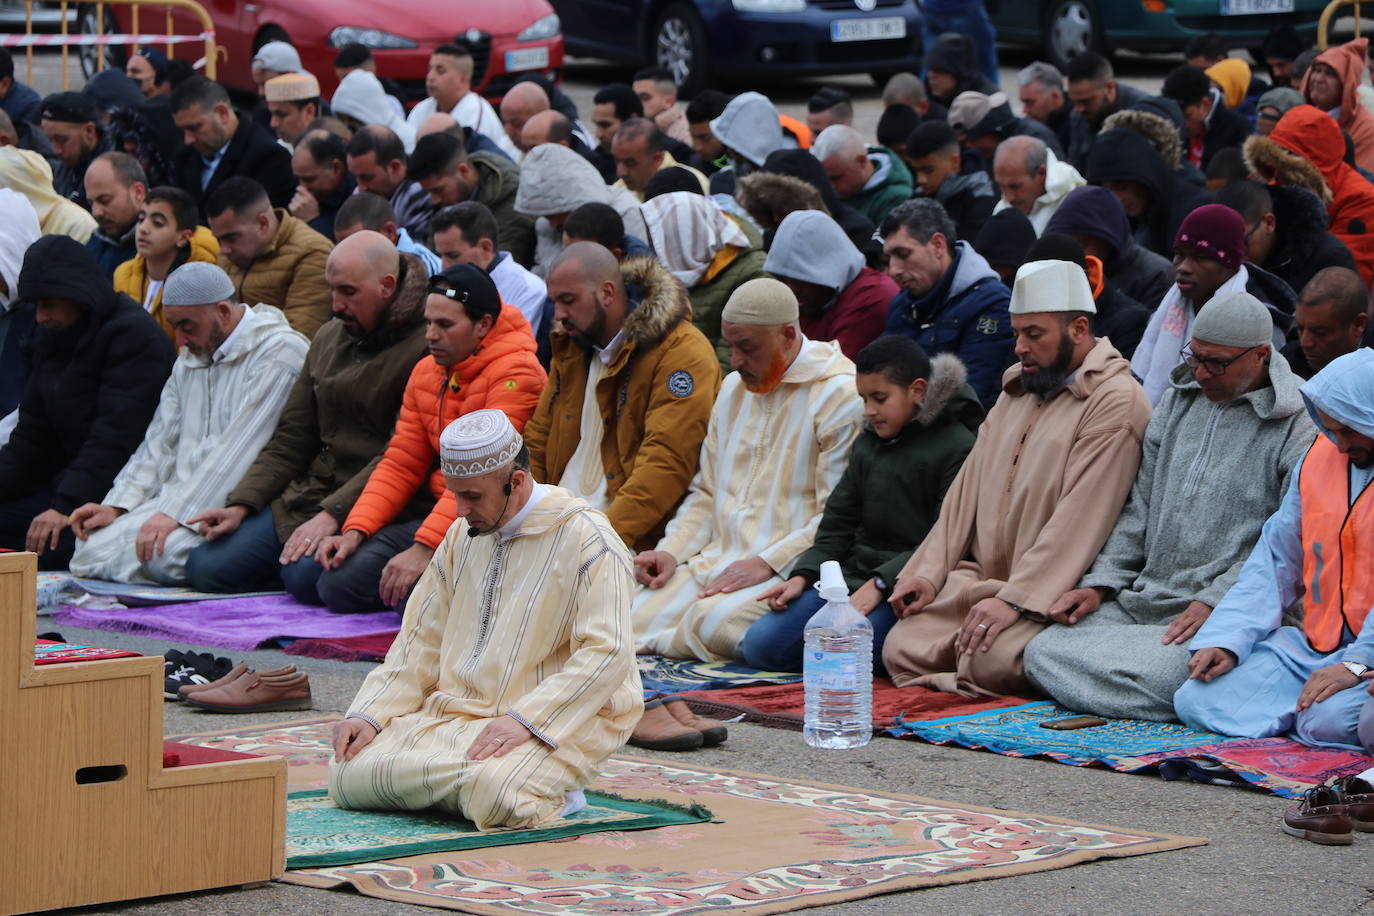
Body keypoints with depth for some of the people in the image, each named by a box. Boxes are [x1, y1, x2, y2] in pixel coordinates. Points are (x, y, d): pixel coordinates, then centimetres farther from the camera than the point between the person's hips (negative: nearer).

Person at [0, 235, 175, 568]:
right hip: (66, 481, 9)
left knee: (52, 547, -33)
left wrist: (66, 506, -28)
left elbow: (115, 438, -22)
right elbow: (32, 432, 16)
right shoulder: (51, 338, 14)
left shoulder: (135, 335, -14)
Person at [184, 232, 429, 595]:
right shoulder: (328, 340, 16)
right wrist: (240, 505, 4)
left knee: (305, 575, -33)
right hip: (308, 494, 8)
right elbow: (290, 440, 17)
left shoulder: (423, 347, -11)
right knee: (207, 567, -7)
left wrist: (332, 514, -22)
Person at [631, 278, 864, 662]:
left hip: (788, 572, -6)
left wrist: (767, 563, -19)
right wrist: (672, 551, 8)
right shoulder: (733, 389, 21)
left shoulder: (840, 394, -7)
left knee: (714, 624, -33)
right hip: (714, 560, 6)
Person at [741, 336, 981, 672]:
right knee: (759, 645, -8)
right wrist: (803, 576, 3)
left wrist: (881, 584, -21)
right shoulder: (867, 444, 18)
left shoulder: (957, 446, -7)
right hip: (852, 576, 8)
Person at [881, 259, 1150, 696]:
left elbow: (1080, 517, -17)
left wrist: (1015, 599, -23)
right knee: (902, 651, -14)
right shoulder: (1017, 390, 21)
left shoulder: (1115, 402, -9)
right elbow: (967, 489, 20)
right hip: (978, 579, 7)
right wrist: (928, 573, 8)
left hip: (1049, 595, -7)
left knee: (991, 660, -31)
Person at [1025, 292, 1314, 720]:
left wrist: (1215, 601, -20)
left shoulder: (1300, 424, -6)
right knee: (1043, 653, -12)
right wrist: (1100, 583, 9)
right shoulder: (1178, 400, 17)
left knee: (1155, 677, -33)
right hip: (1140, 601, 7)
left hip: (1223, 616, -7)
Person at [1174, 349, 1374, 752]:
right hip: (1313, 645, 6)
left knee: (1330, 721, -35)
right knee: (1195, 701, -11)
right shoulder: (1320, 456, 14)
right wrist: (1227, 639, 1)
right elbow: (1274, 561, 15)